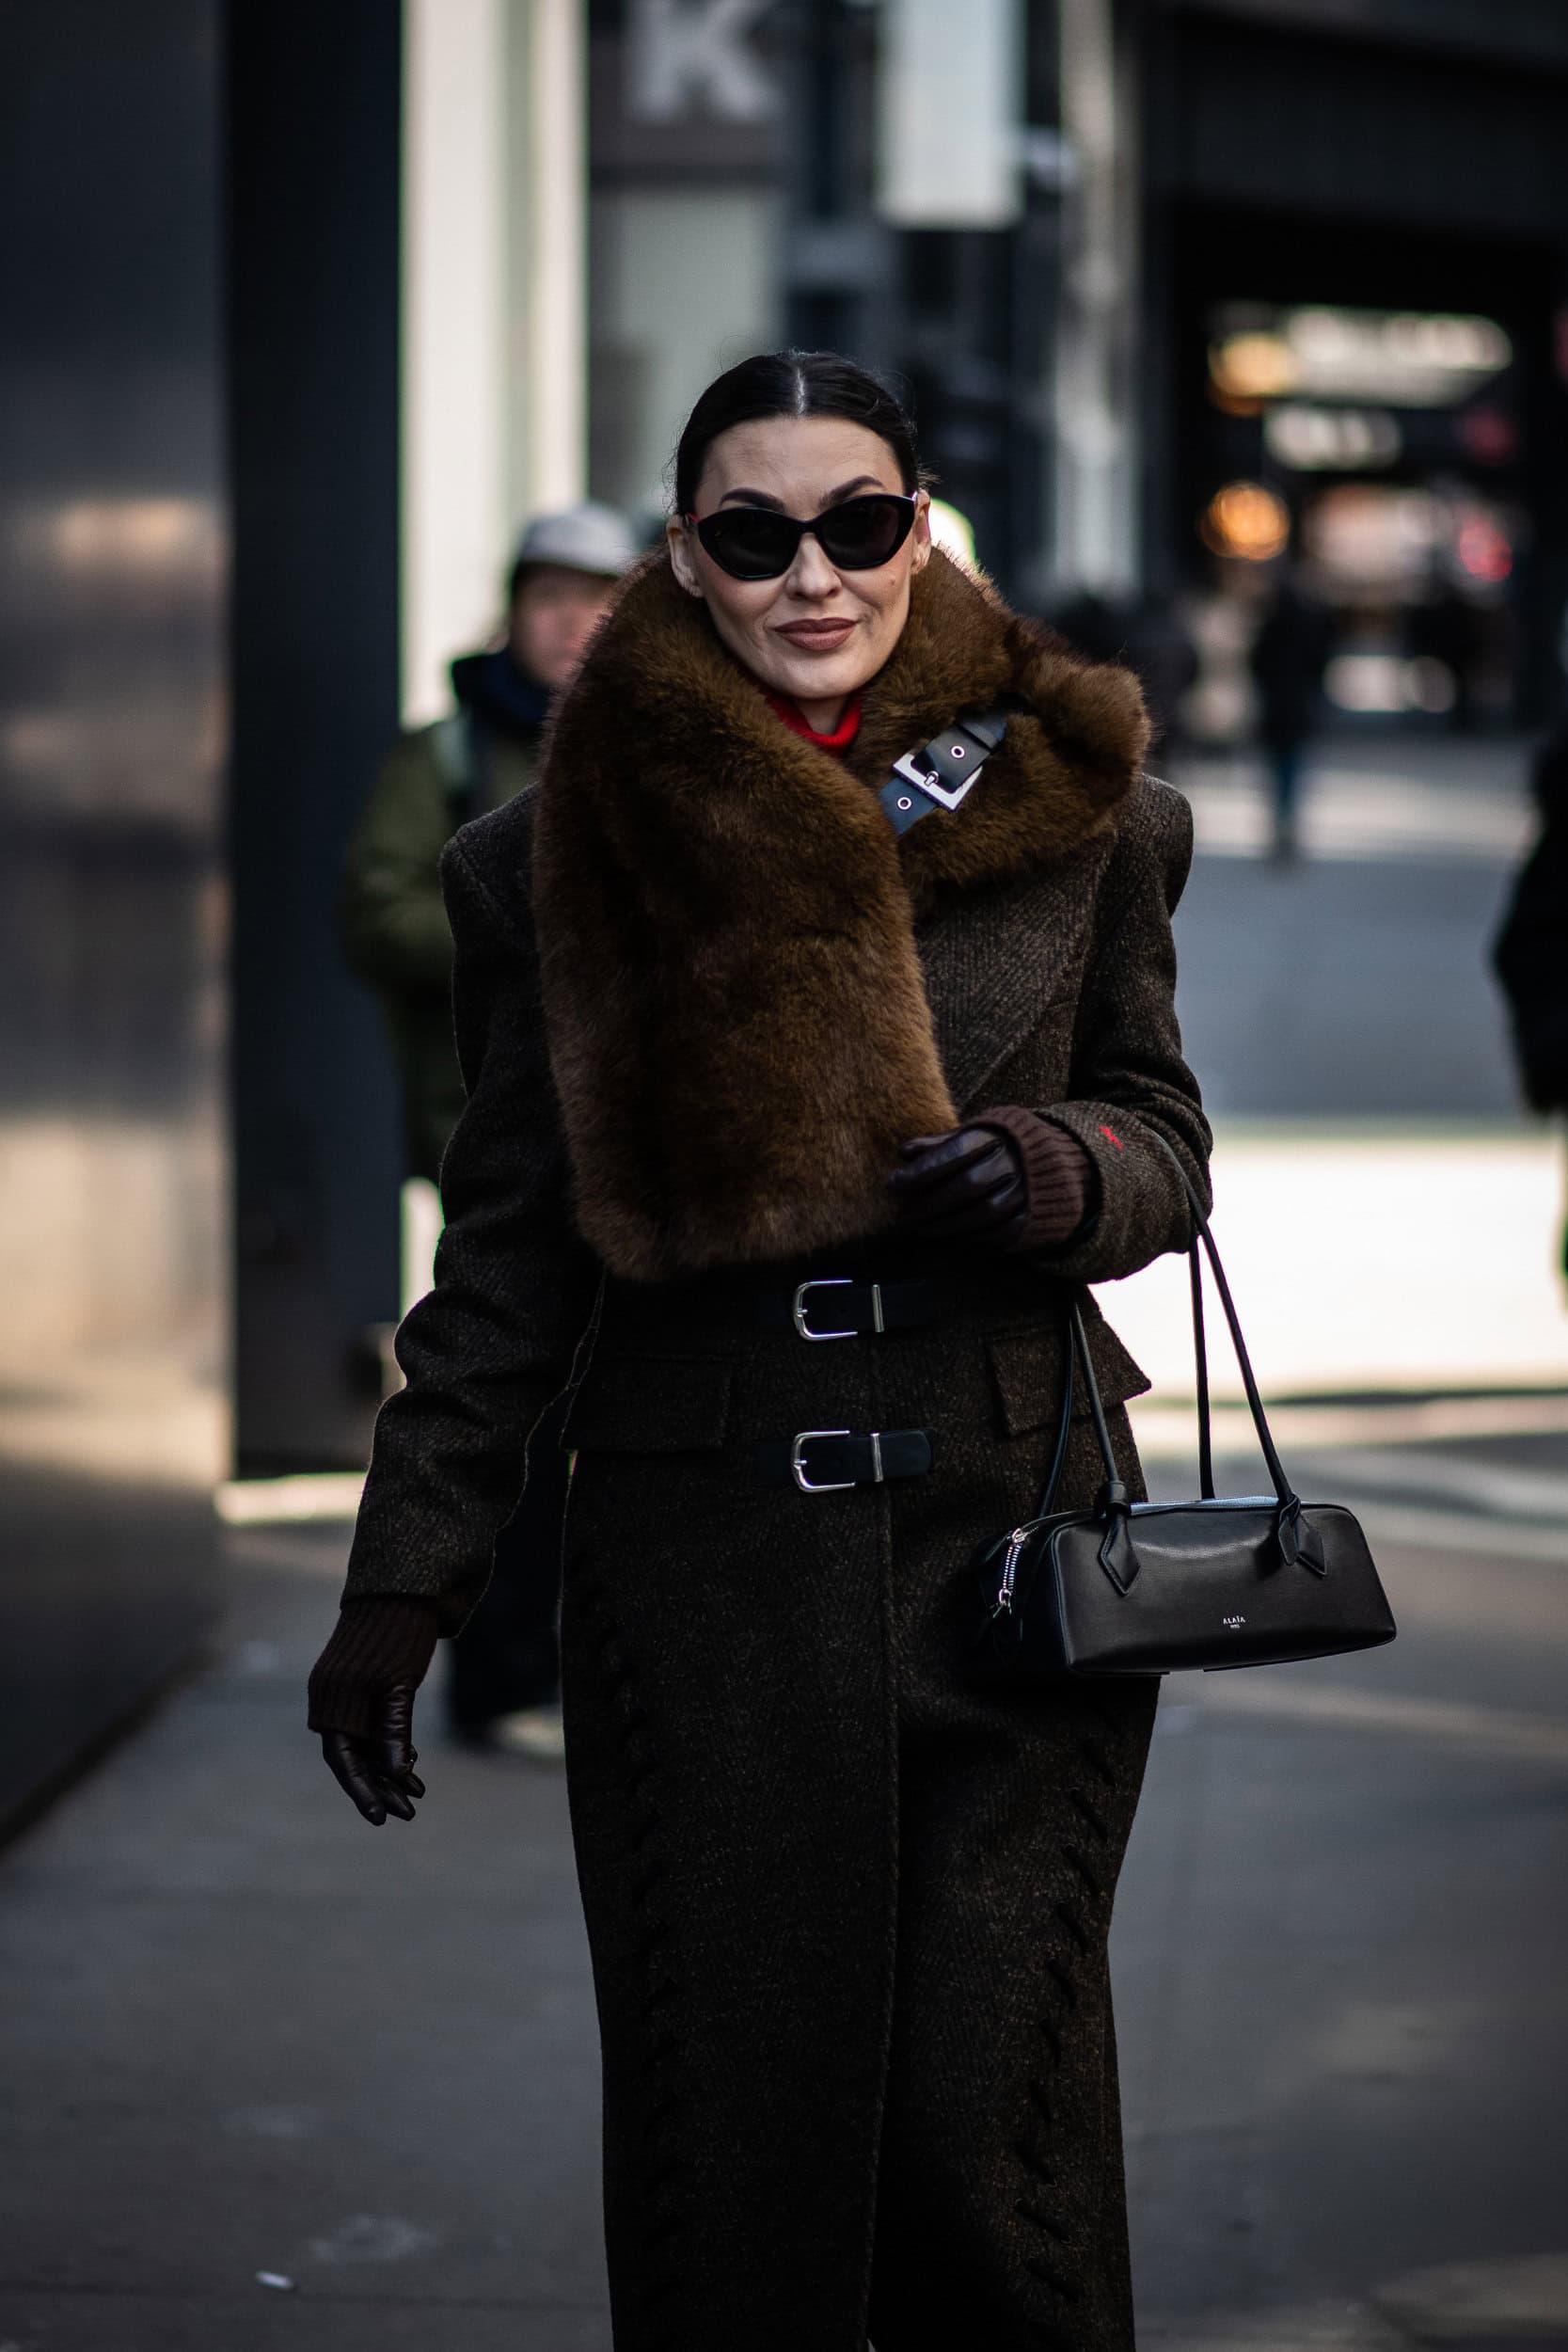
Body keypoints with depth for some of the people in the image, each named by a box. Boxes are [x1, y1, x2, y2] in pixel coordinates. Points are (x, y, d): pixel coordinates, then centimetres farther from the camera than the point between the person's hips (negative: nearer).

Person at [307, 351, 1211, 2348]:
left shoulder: (1072, 809, 3)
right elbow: (506, 1257, 7)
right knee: (729, 2129, 3)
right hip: (703, 1562, 0)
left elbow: (1163, 1132, 14)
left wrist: (1064, 1174, -11)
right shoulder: (566, 858, 2)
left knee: (989, 2135, -2)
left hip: (1008, 1529, 0)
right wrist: (398, 1588, 5)